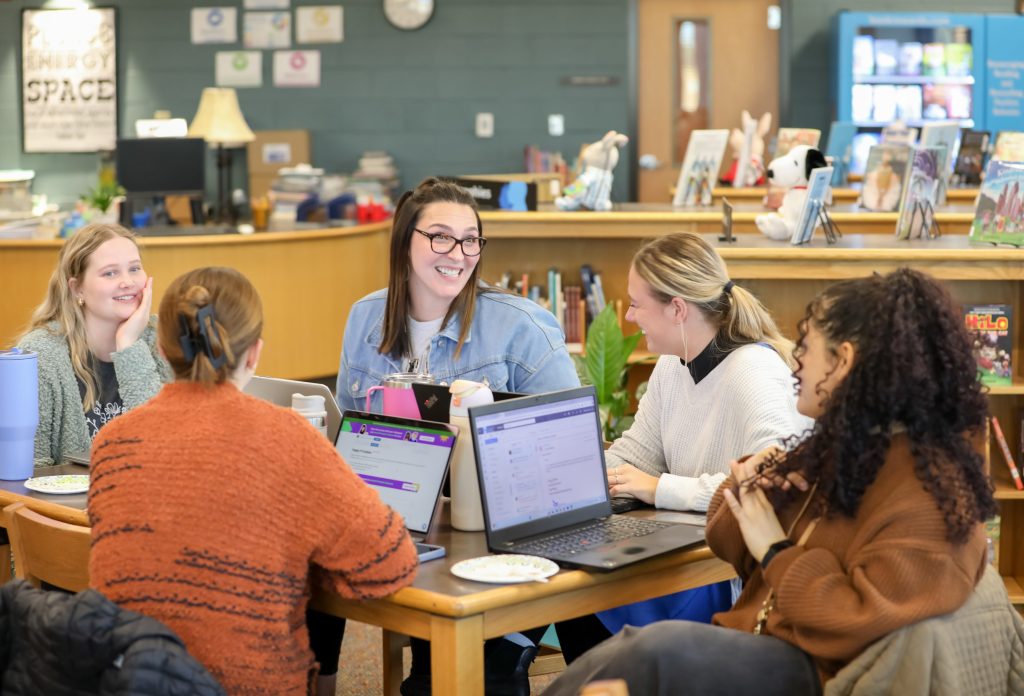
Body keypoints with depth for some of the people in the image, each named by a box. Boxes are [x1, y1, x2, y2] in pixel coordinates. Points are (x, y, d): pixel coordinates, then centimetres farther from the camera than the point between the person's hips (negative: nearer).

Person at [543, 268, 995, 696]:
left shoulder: (930, 492, -16)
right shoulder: (837, 448, 12)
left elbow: (864, 624, -26)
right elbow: (735, 549, 19)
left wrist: (777, 552, -14)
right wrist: (747, 489, -2)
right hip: (757, 646, 8)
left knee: (665, 647, -30)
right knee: (617, 650, -14)